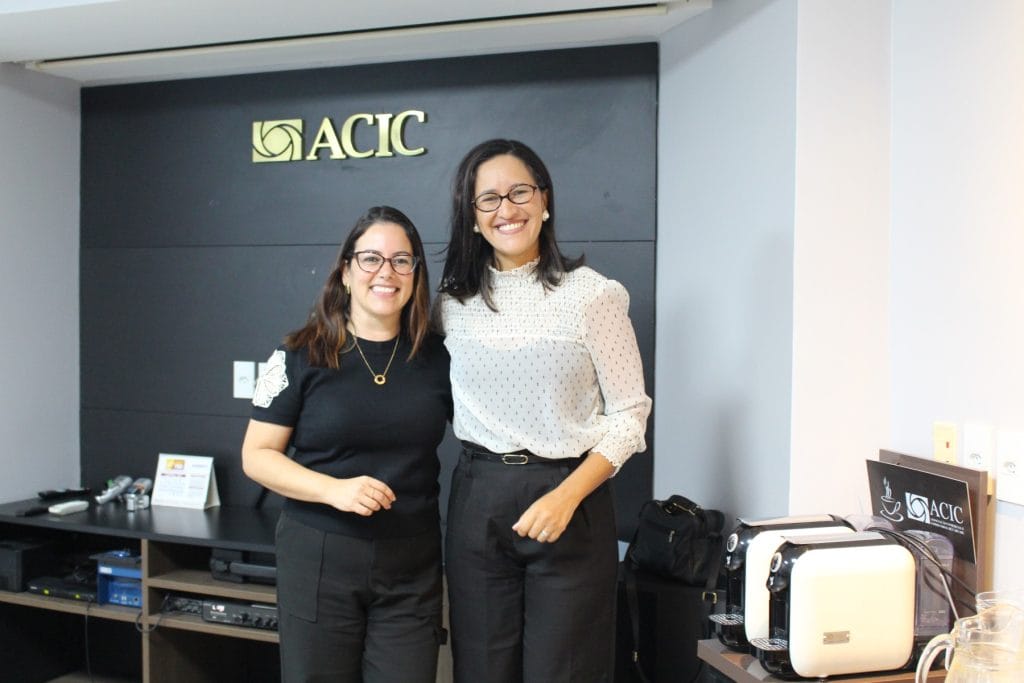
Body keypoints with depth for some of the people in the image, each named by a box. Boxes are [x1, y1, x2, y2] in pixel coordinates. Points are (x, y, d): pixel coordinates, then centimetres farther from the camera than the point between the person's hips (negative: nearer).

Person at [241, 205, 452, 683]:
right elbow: (256, 456, -4)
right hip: (318, 558, -2)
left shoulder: (437, 357, 3)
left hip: (412, 563, 2)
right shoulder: (301, 355, -4)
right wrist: (332, 489, -19)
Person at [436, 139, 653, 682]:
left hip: (571, 501, -3)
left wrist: (566, 496, -16)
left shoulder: (594, 295, -6)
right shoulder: (452, 302, 5)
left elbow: (629, 414, -6)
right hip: (478, 501, 3)